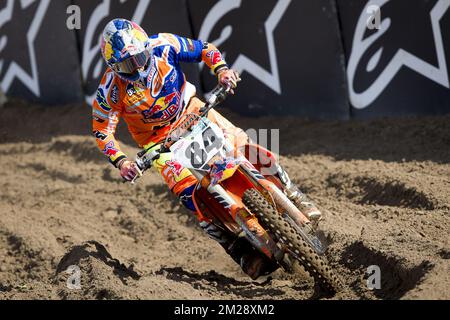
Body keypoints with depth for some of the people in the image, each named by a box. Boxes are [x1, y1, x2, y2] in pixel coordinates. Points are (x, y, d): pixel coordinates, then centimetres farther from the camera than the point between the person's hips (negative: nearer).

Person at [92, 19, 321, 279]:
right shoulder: (111, 90, -24)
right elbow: (102, 130, -16)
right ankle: (243, 253, -15)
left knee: (242, 144, -15)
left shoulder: (163, 46, -21)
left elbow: (205, 49, -8)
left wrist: (222, 70, -27)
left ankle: (294, 197, 2)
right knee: (191, 193, -20)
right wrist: (121, 161, -31)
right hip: (159, 141, -2)